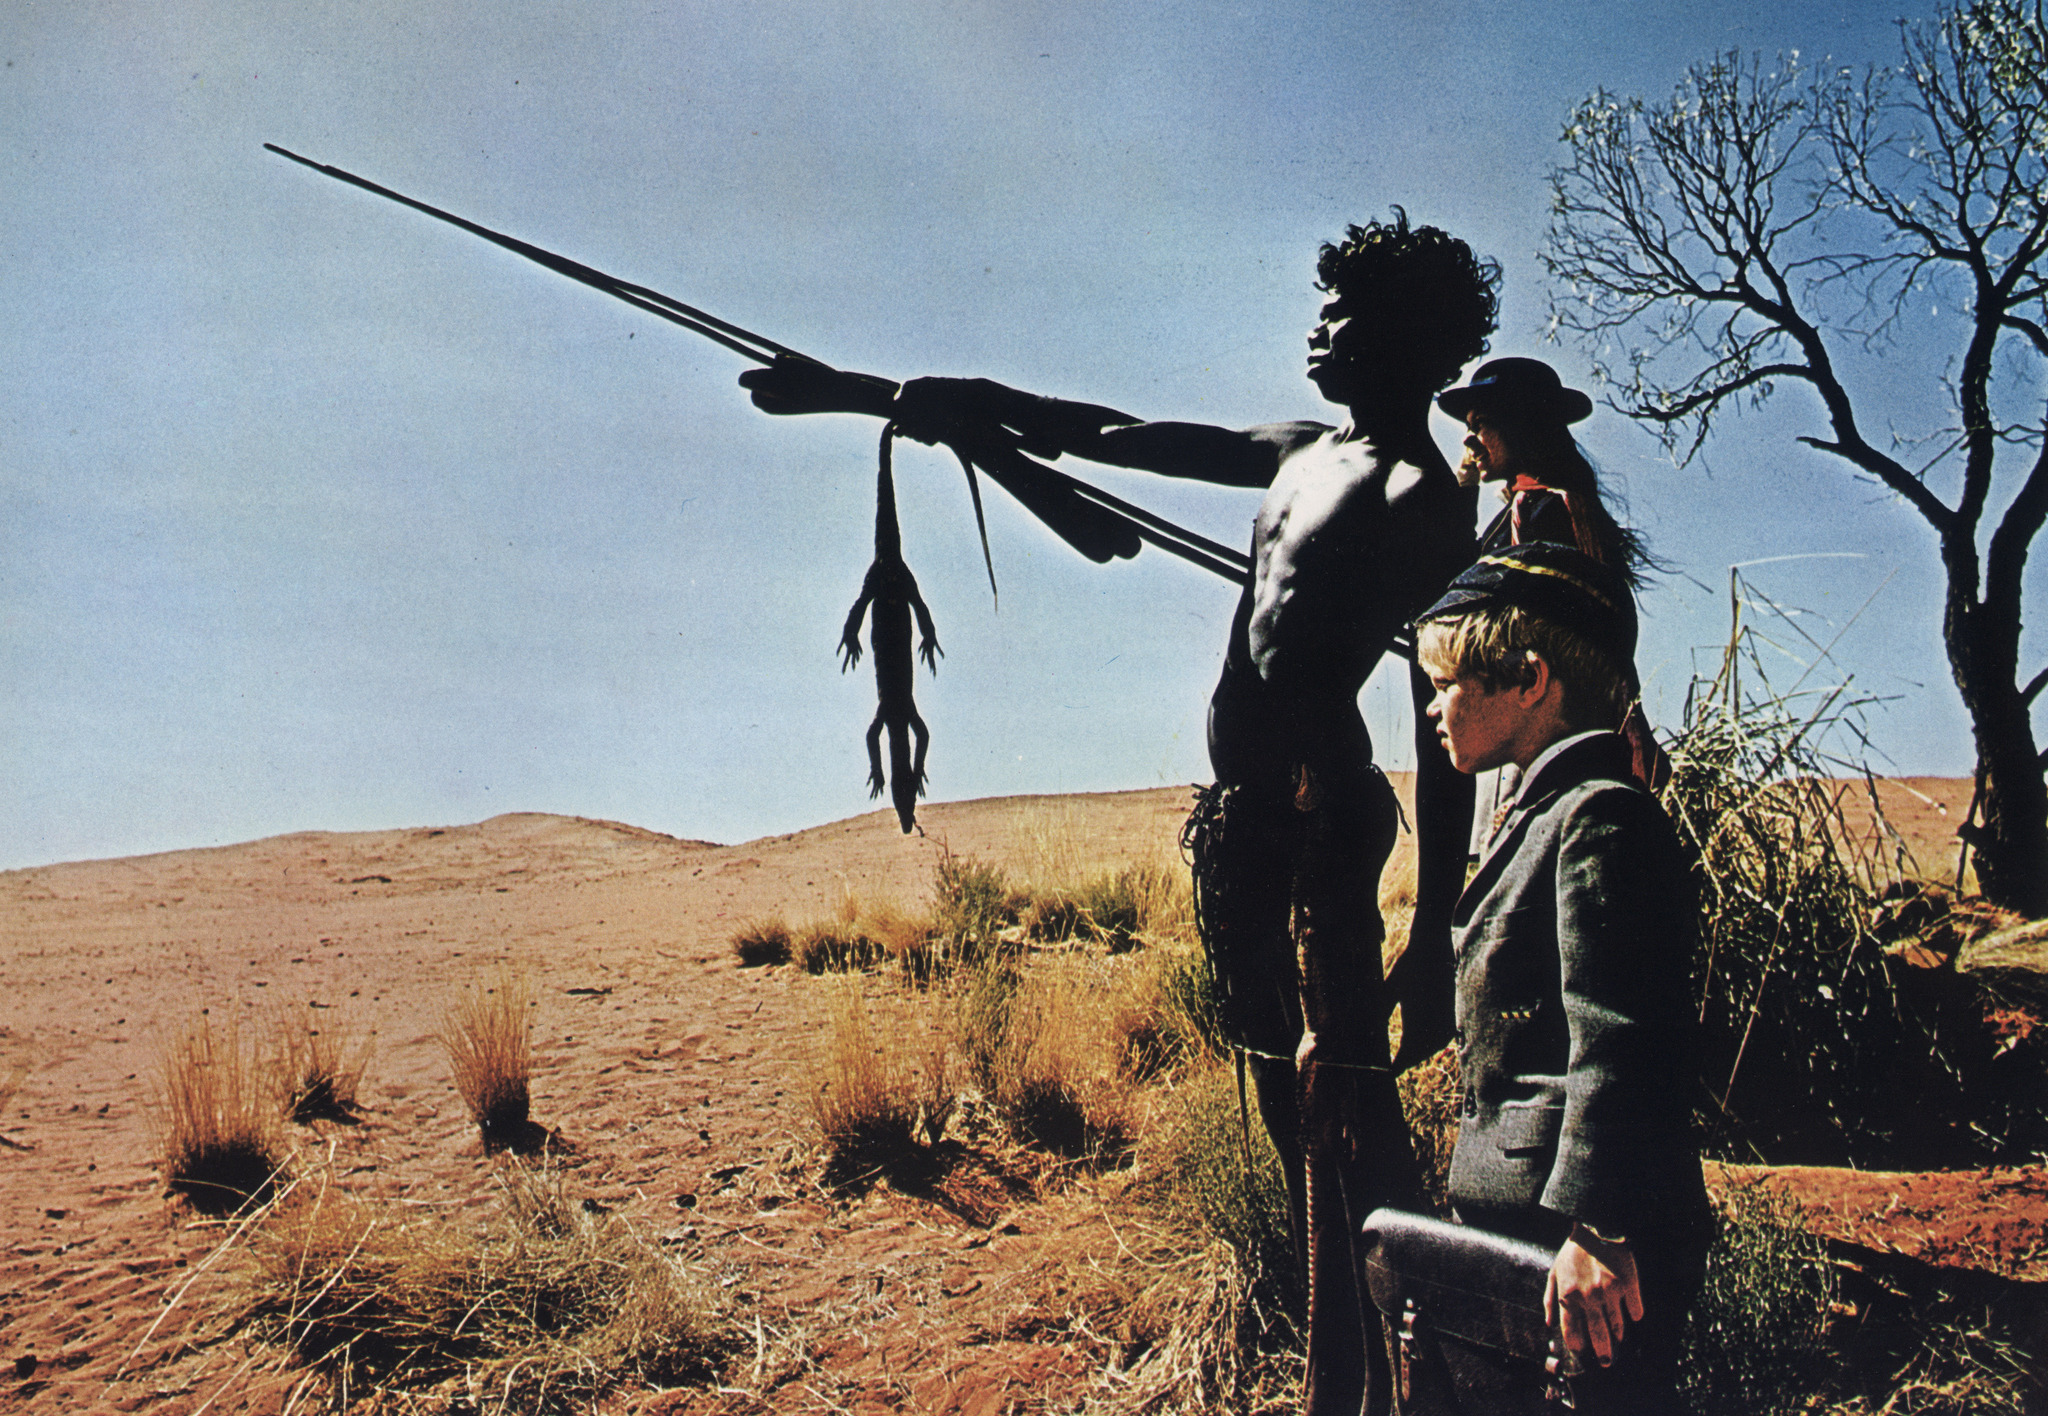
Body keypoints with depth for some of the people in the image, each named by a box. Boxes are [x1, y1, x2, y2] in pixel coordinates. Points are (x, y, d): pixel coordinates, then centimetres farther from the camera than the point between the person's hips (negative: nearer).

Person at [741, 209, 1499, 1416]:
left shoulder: (1423, 498, -7)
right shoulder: (1301, 454, 20)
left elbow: (1443, 727, -14)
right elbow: (1113, 437, 24)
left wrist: (1436, 933, -18)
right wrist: (976, 404, 22)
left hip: (1323, 808, -9)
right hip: (1239, 815, 9)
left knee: (1344, 1096, -11)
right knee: (1290, 1104, 12)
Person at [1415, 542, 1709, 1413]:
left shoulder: (1604, 819, -16)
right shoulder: (1544, 815, 14)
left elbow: (1619, 1048, -23)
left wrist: (1597, 1228, -26)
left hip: (1585, 1239, -10)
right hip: (1516, 1216, 10)